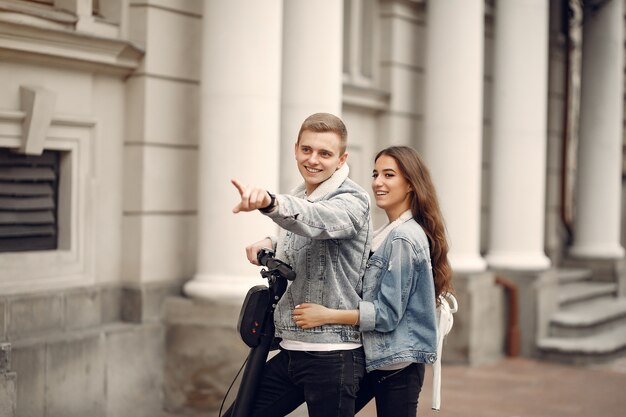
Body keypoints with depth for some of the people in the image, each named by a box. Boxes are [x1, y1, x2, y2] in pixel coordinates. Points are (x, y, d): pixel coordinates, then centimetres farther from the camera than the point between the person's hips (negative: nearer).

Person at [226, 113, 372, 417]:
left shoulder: (352, 201, -11)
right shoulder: (298, 198, 13)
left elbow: (317, 220, -34)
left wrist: (270, 203, -54)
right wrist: (271, 243, 5)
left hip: (332, 357, -8)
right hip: (290, 352, 8)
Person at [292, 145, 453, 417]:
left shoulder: (404, 238, -18)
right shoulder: (388, 232, 11)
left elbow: (387, 314, -20)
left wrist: (327, 315, -21)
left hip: (397, 364, -9)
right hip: (373, 356, 9)